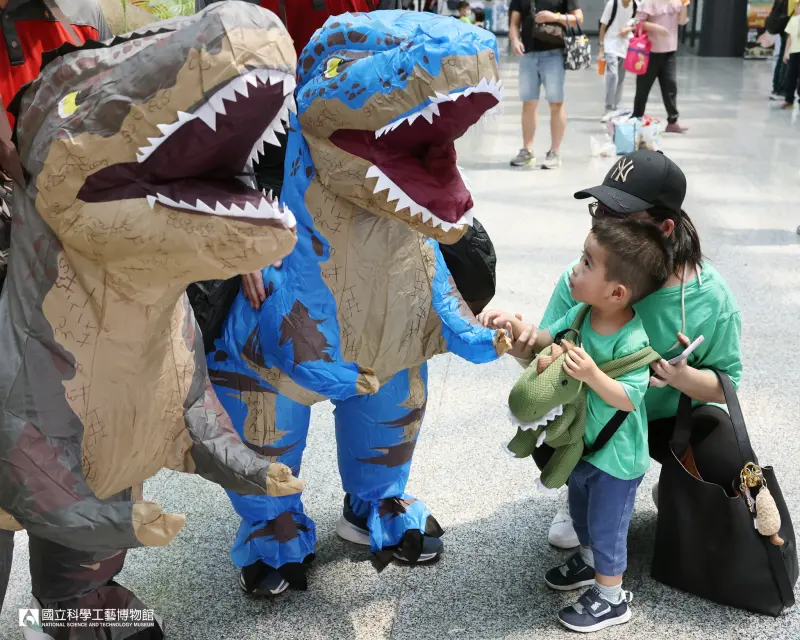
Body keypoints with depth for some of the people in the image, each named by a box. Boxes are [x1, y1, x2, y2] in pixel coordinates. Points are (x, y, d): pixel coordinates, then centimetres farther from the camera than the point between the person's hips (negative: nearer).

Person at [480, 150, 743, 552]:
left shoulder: (710, 296, -22)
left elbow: (726, 384, -11)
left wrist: (683, 377, -35)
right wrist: (525, 342, -41)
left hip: (674, 413, 0)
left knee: (729, 470, -26)